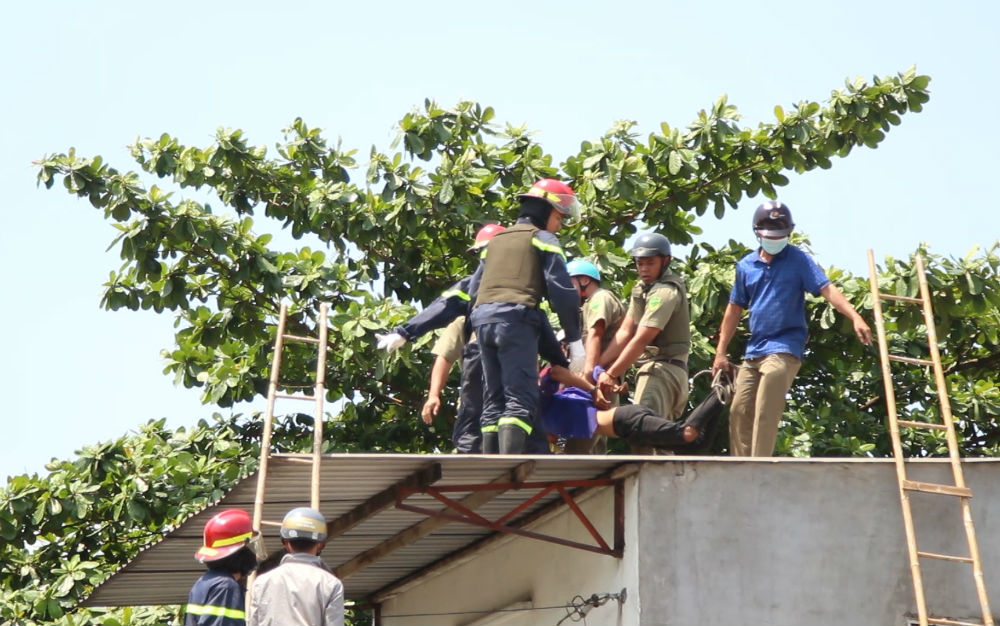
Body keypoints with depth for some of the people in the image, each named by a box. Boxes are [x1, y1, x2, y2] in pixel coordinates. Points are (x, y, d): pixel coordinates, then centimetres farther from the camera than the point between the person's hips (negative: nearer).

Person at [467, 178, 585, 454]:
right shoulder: (543, 239, 8)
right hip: (516, 320, -7)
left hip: (482, 318, 7)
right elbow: (562, 291, -2)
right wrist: (575, 341, 1)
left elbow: (473, 288, 25)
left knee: (493, 401, 10)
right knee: (521, 401, -12)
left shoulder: (496, 239, 28)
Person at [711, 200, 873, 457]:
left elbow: (827, 289, -12)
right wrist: (721, 352, 12)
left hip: (784, 348, -5)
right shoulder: (746, 265, 10)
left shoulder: (798, 259, -2)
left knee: (765, 415, -14)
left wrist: (855, 317, -27)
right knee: (739, 412, 5)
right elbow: (734, 309, 15)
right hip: (754, 350, 5)